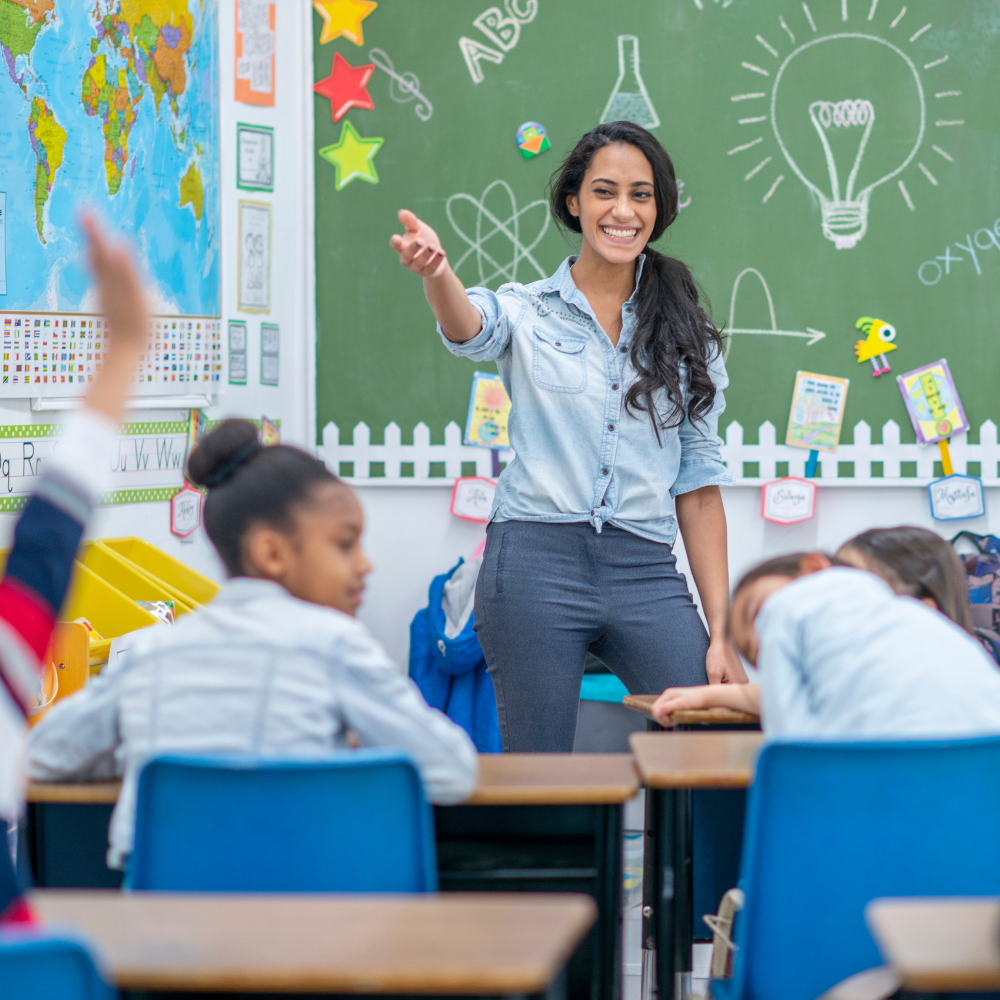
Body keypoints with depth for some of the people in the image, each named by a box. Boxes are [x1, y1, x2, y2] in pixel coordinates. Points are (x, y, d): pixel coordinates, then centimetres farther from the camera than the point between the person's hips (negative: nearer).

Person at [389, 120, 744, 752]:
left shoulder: (686, 336, 12)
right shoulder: (528, 311, 6)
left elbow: (698, 485, 11)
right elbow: (470, 329, -18)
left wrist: (723, 632, 6)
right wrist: (435, 271, -43)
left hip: (647, 574, 2)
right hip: (537, 562, -2)